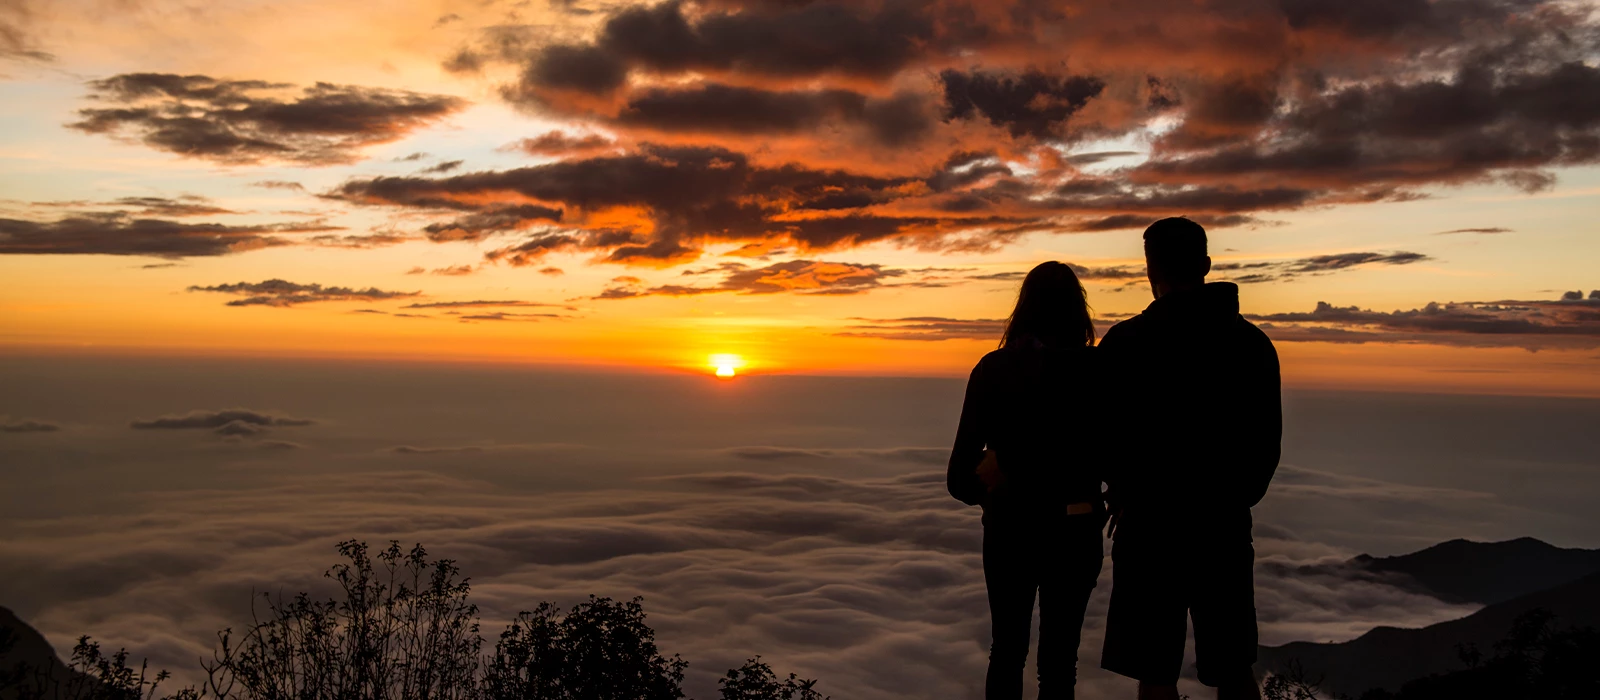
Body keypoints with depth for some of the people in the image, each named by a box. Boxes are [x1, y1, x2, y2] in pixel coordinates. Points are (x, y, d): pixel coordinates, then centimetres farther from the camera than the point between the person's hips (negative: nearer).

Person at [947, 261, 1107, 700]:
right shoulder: (1095, 367, -7)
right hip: (1075, 528, -1)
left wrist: (974, 491, 13)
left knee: (1008, 649, 18)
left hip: (1010, 526, 1)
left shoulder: (993, 369, -6)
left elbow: (964, 454, -6)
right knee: (1059, 655, 11)